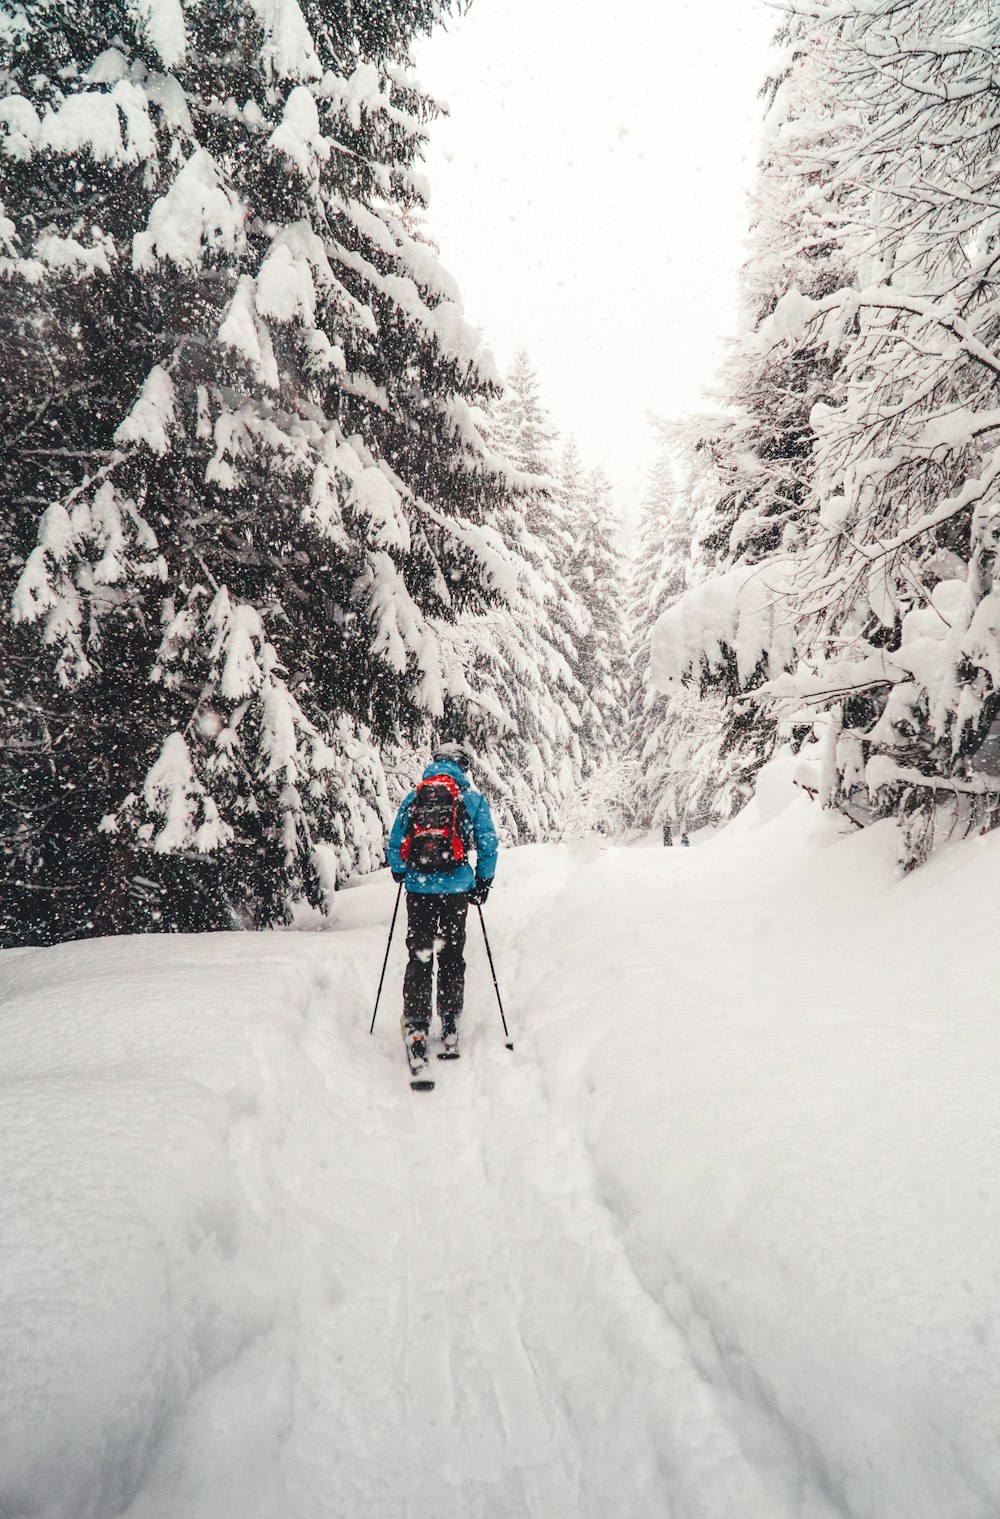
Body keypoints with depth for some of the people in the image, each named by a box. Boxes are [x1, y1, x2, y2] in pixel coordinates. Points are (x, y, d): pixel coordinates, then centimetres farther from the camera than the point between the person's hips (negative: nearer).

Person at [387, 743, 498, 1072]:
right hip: (457, 889, 0)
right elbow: (488, 845, 1)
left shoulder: (412, 798, 4)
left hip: (418, 889, 1)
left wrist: (400, 874, 23)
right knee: (452, 958, 12)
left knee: (419, 958, 6)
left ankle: (416, 1029, -1)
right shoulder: (474, 799, 0)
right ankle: (450, 1029, 17)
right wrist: (483, 882, 12)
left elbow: (395, 844, 7)